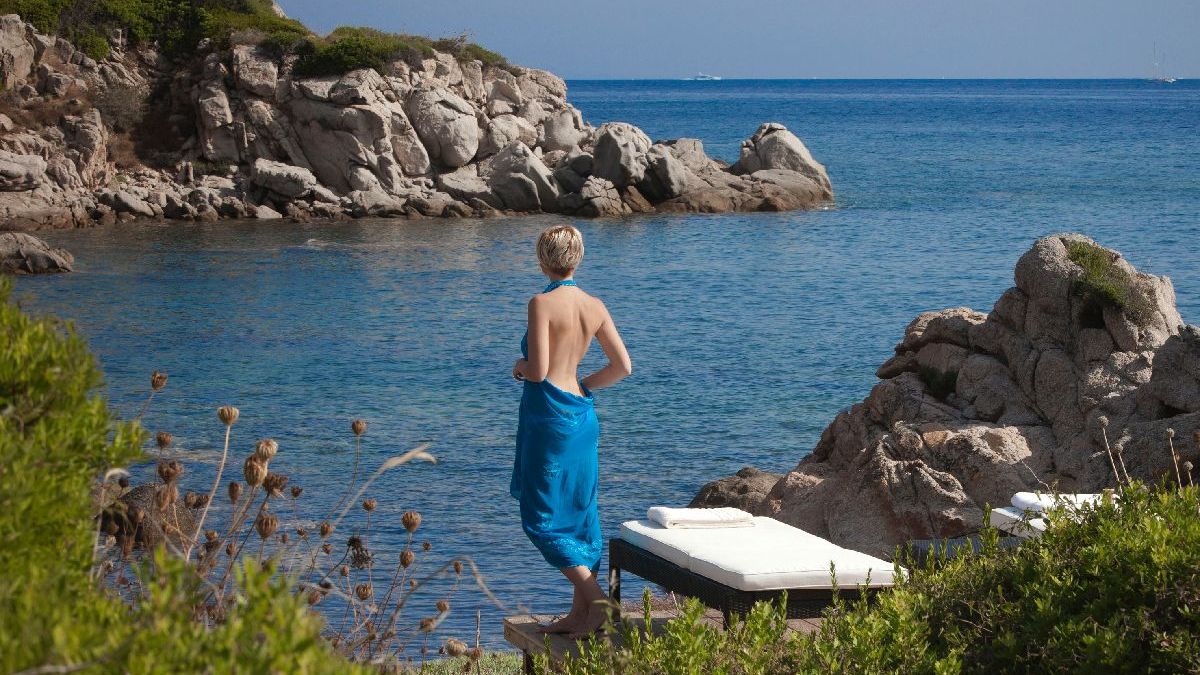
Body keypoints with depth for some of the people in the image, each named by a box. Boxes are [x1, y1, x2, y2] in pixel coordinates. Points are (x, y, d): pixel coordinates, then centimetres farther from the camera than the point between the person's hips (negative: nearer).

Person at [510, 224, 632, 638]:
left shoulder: (542, 303, -13)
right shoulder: (595, 306, 6)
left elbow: (538, 370, -19)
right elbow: (623, 367, 7)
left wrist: (519, 366, 3)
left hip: (549, 413, -7)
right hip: (583, 415, 7)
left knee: (541, 518, -1)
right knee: (581, 514, 12)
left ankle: (596, 599, -13)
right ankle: (579, 615, 15)